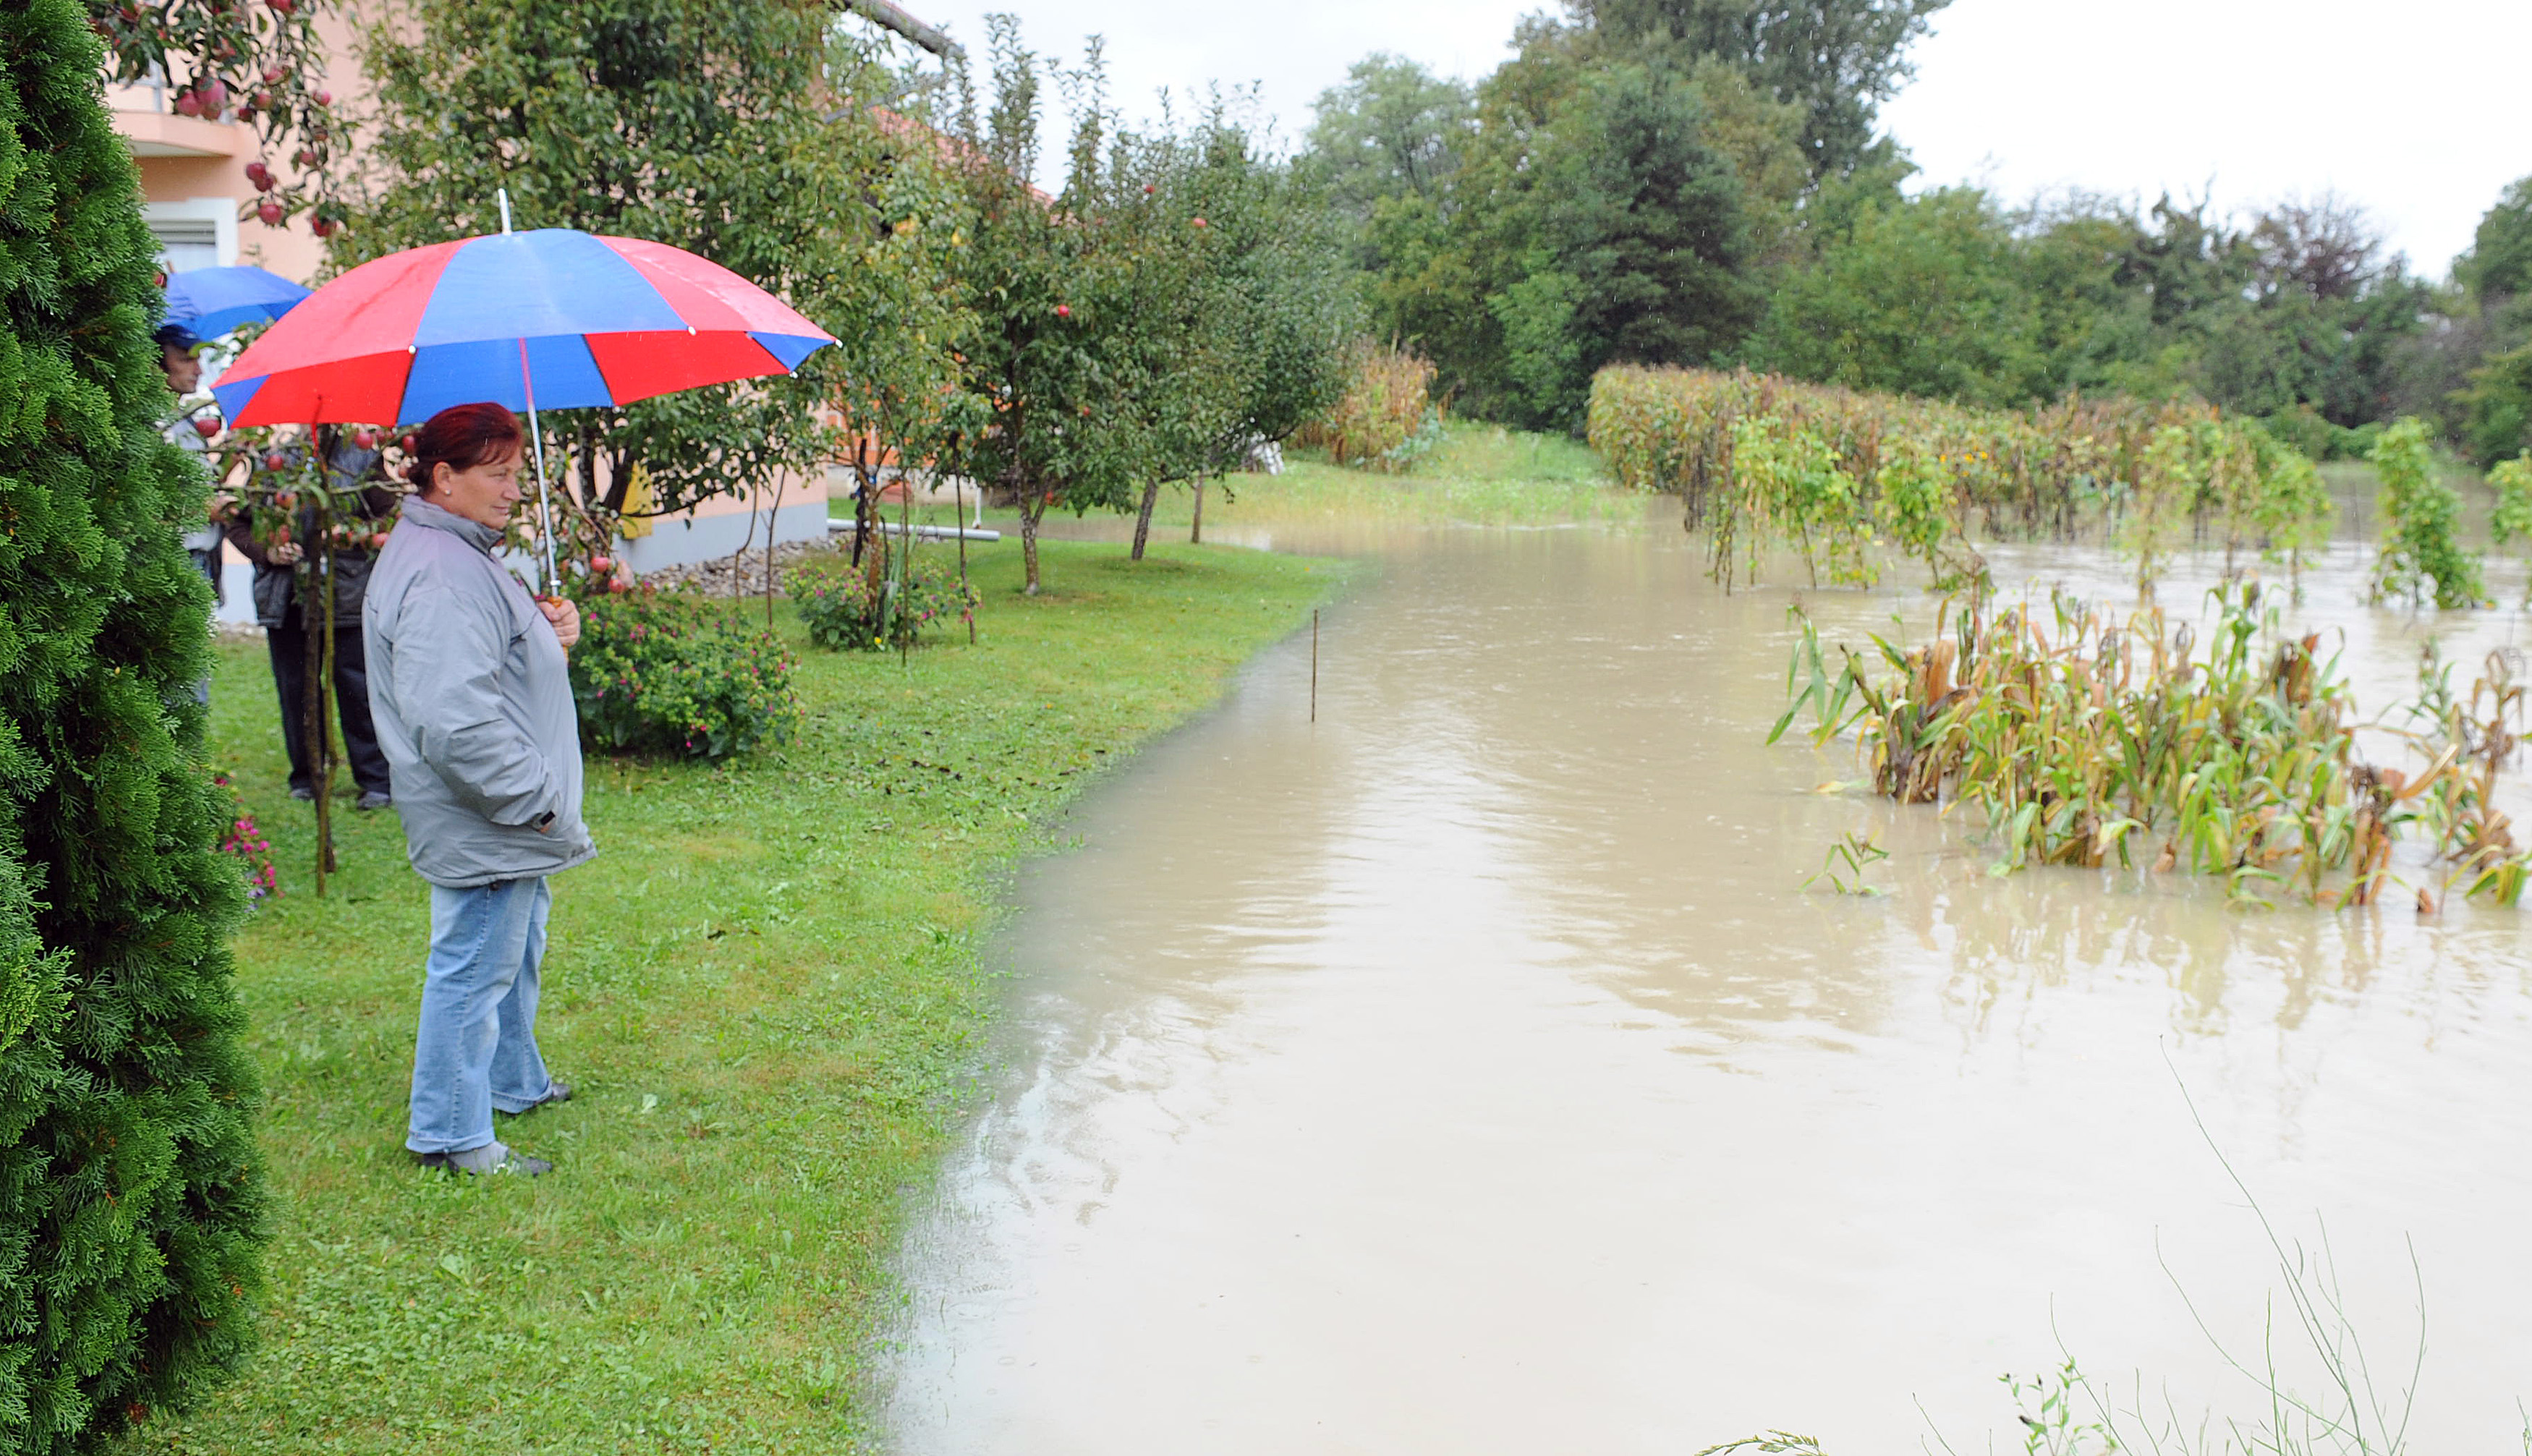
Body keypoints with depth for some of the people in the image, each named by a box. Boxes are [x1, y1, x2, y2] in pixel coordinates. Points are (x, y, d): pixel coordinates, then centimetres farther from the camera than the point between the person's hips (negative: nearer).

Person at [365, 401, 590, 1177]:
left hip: (512, 821, 12)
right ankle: (451, 1136, 11)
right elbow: (454, 723, -31)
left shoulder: (464, 556, 12)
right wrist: (534, 797, -24)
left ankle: (513, 1082, 44)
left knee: (516, 954, 26)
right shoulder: (438, 576, -24)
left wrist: (551, 628, 5)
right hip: (480, 829, -12)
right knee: (474, 970, -1)